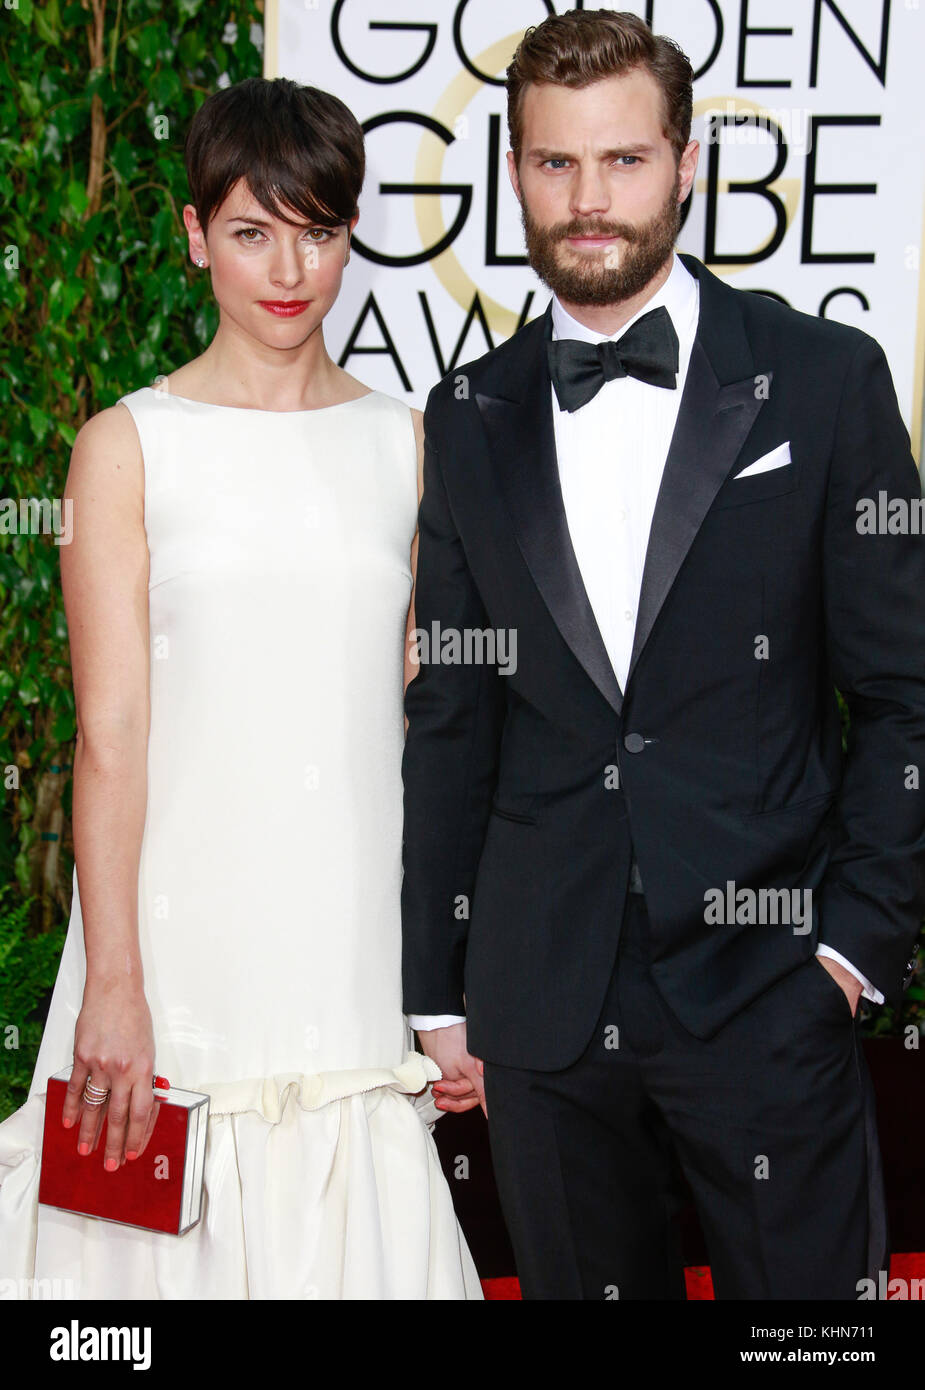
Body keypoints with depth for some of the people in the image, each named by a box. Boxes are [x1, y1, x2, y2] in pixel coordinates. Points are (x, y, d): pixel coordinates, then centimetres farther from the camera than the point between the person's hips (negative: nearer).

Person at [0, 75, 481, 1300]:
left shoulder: (404, 443, 10)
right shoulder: (130, 445, 0)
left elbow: (418, 717, 12)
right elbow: (109, 734, -5)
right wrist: (113, 992, -11)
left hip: (357, 954, 3)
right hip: (180, 941, -2)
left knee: (360, 1240, 4)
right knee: (173, 1242, 3)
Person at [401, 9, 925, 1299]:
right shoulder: (470, 418, 7)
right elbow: (449, 722, 9)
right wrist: (435, 990, 8)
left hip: (766, 995, -2)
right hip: (540, 997, 3)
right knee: (583, 1282, 13)